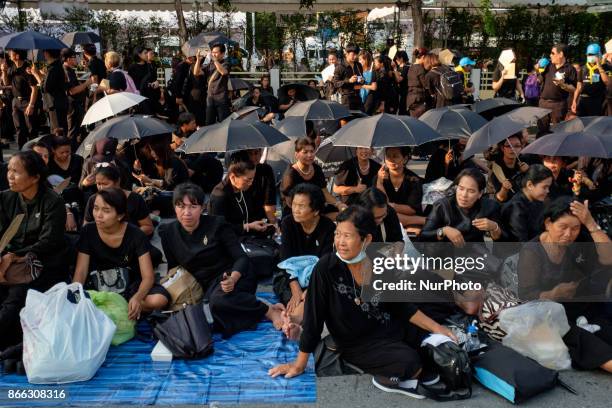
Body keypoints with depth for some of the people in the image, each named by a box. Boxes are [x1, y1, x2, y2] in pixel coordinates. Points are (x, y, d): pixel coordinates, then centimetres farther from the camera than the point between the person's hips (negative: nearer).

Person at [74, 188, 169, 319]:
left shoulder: (136, 235, -16)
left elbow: (148, 276, -19)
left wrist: (137, 298, -40)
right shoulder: (88, 231, -9)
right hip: (99, 287, 2)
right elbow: (81, 271, -7)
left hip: (130, 287, -2)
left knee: (159, 300, -31)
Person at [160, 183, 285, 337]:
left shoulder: (217, 225, -7)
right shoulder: (168, 232, 3)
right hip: (207, 287, 3)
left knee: (219, 299, -40)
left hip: (233, 277, -3)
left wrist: (233, 279, -30)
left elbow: (241, 258, -10)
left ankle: (269, 310, -20)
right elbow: (173, 267, 16)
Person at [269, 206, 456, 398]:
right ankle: (393, 377, 6)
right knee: (410, 362, -25)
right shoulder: (326, 268, -21)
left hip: (390, 327, 6)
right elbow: (313, 316, -16)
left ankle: (390, 376, 10)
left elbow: (402, 306, 4)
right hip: (358, 343, -5)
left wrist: (436, 328, -3)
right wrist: (300, 364, -10)